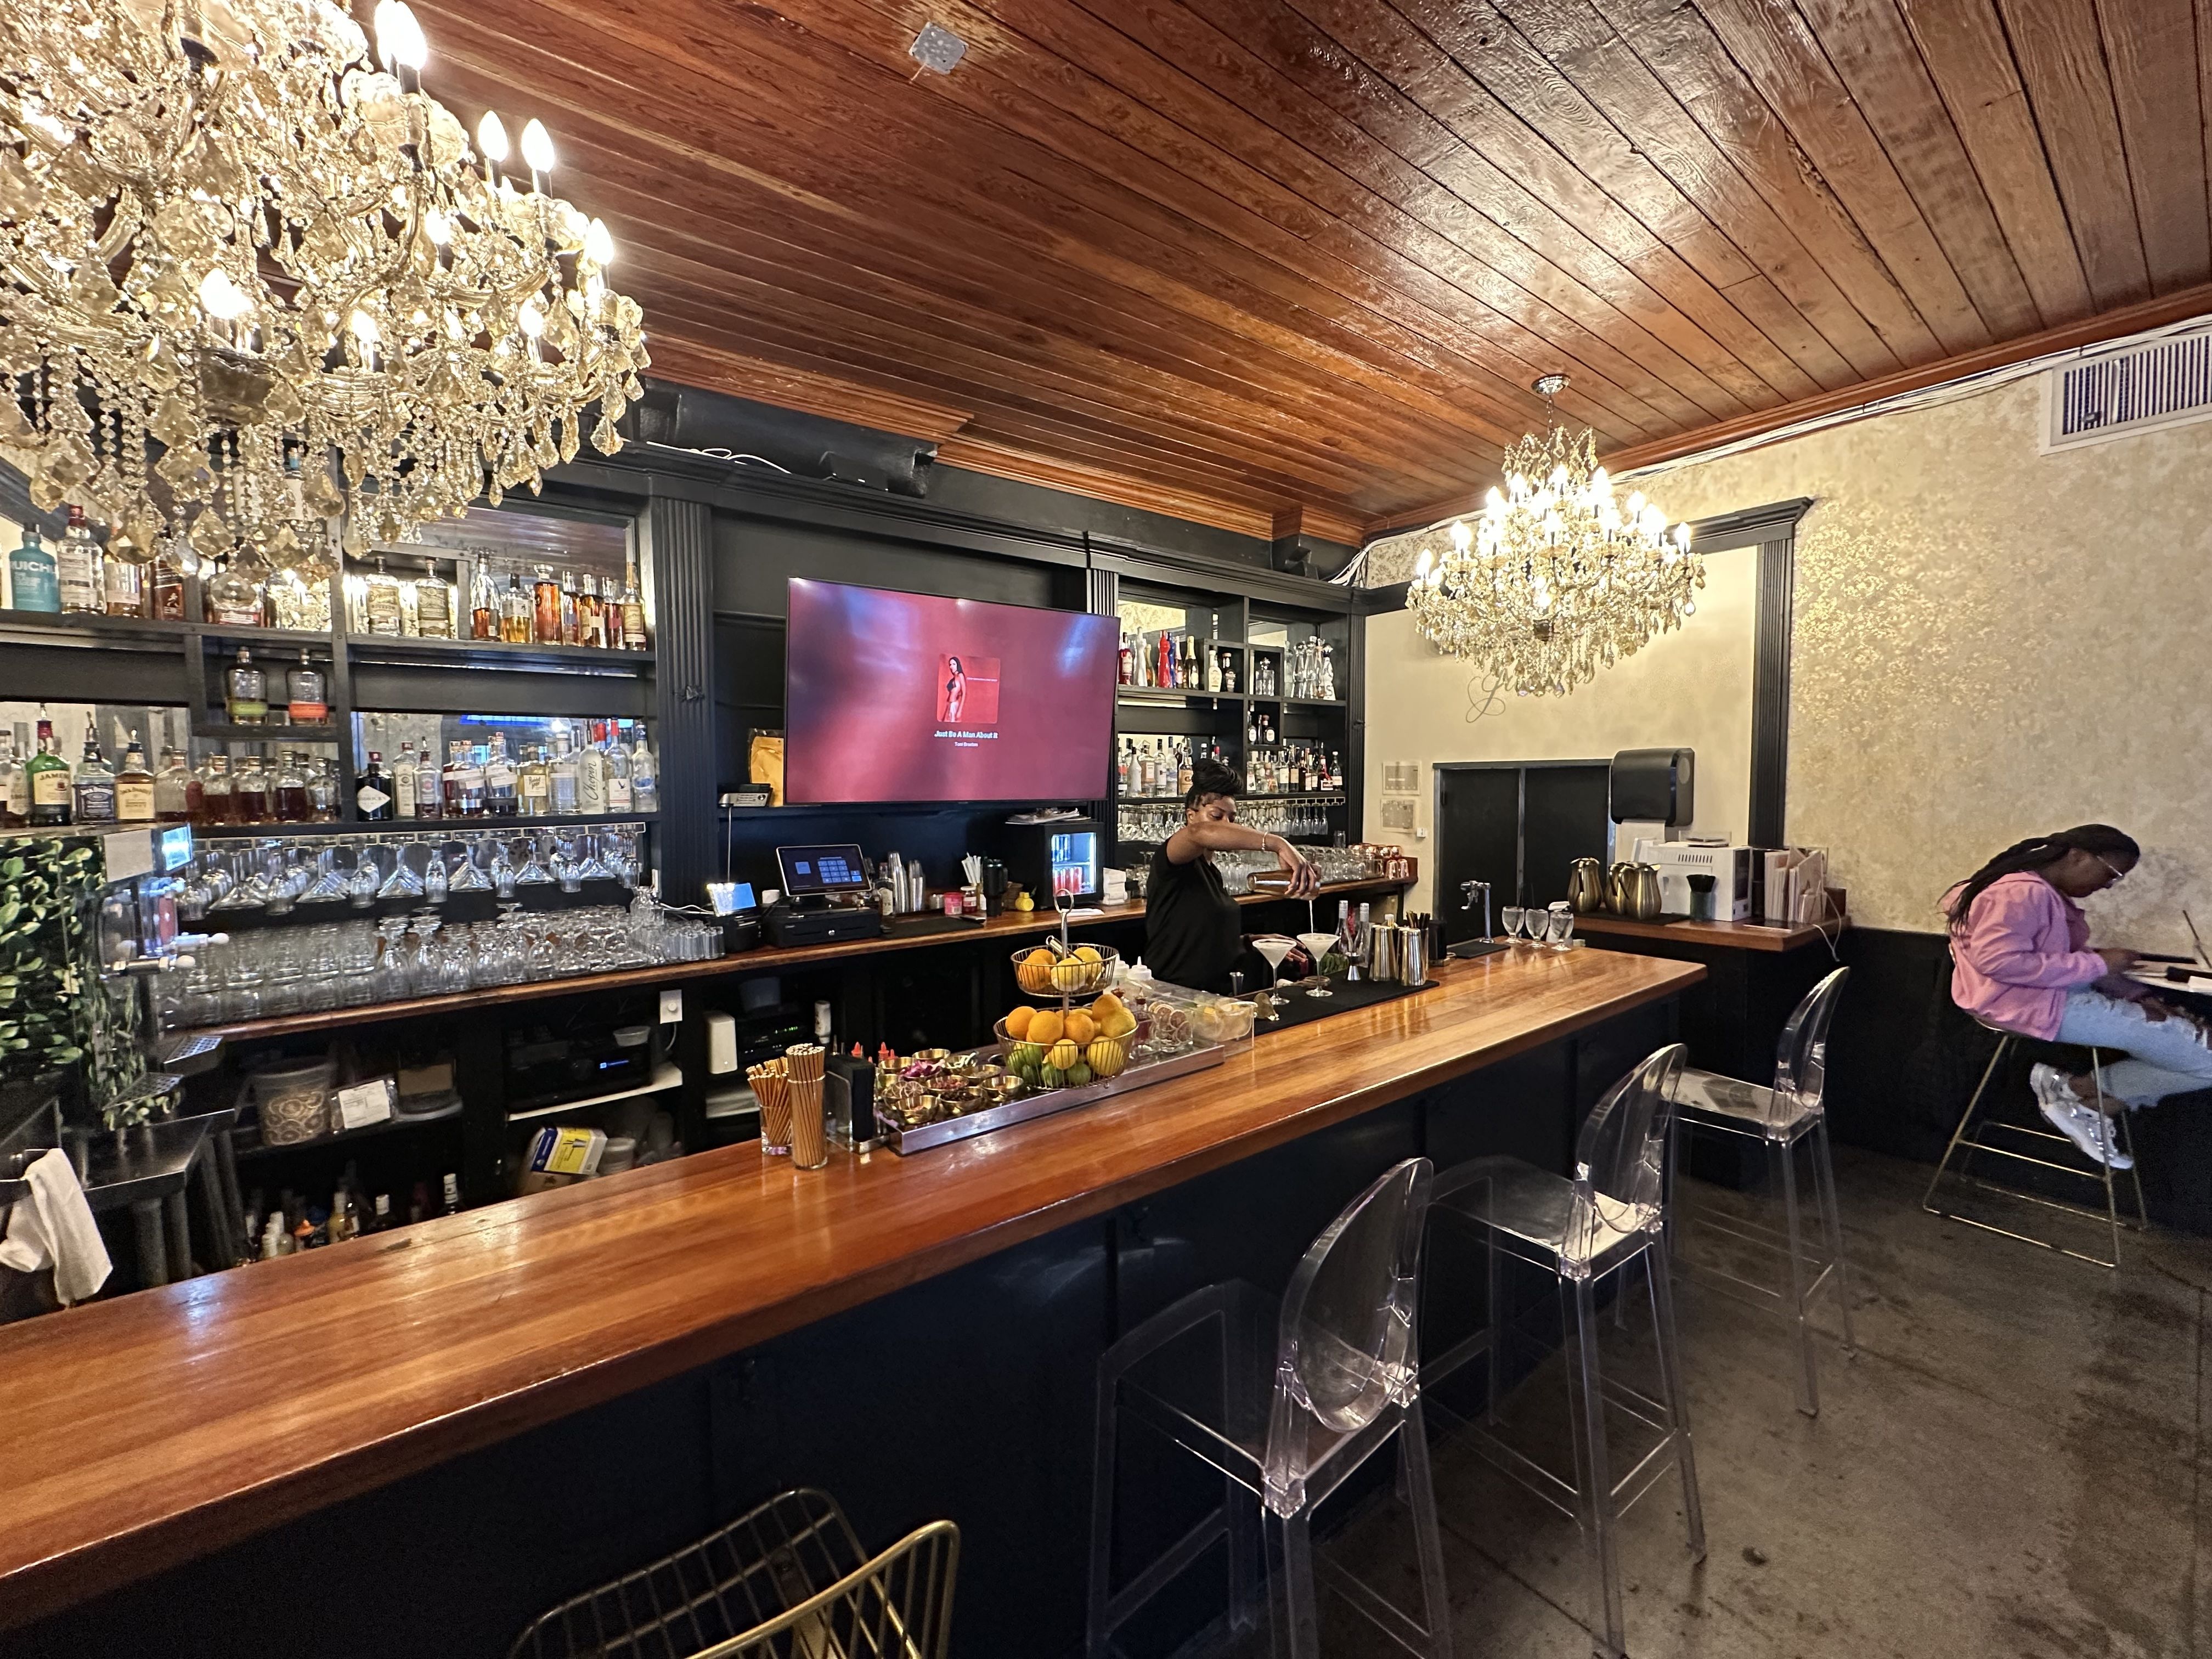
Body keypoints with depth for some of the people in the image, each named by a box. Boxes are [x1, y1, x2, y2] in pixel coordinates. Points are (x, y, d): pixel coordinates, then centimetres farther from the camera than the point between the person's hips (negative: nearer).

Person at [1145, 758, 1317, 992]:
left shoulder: (1211, 872, 19)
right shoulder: (1169, 861, -9)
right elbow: (1198, 832, -34)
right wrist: (1278, 844, -42)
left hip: (1216, 993, 9)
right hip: (1173, 996, -9)